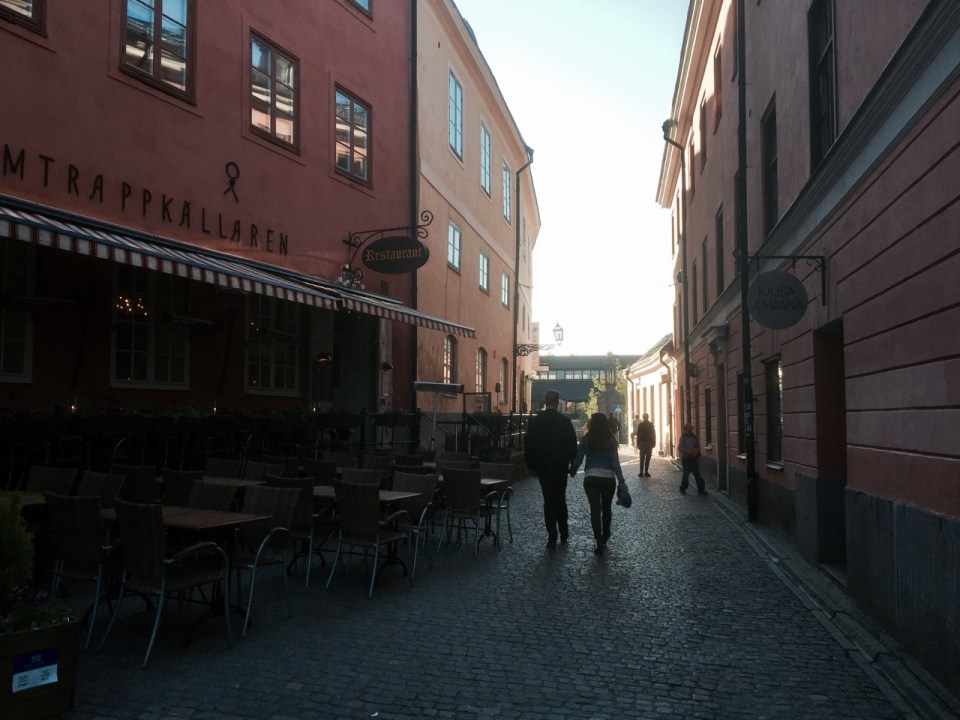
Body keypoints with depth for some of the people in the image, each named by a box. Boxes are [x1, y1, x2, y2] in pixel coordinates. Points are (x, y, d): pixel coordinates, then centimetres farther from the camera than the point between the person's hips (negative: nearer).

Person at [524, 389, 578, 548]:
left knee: (549, 500, 4)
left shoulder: (534, 421, -4)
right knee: (560, 498, 18)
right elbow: (572, 444, -3)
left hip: (542, 466, 0)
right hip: (560, 466, 0)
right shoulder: (565, 421, -6)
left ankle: (552, 537, 1)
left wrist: (531, 465, 8)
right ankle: (563, 532, 22)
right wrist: (573, 463, 8)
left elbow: (528, 445, -1)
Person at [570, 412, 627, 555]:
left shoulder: (586, 439, -3)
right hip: (608, 478, 1)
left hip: (591, 478, -1)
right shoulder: (610, 439, -4)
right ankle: (604, 539, 30)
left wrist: (572, 472, 17)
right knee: (606, 508, 18)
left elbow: (578, 458, 0)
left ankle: (599, 543, -10)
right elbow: (615, 461, -8)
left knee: (595, 509, 0)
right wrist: (621, 480, -5)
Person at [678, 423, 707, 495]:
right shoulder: (683, 437, -6)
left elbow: (698, 446, 9)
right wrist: (689, 451, -24)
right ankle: (683, 488, 20)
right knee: (686, 474, 4)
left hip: (694, 458, 3)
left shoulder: (694, 437, 4)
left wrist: (696, 450, -12)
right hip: (686, 458, -3)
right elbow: (680, 448, -12)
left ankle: (701, 489, 6)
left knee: (697, 474, 2)